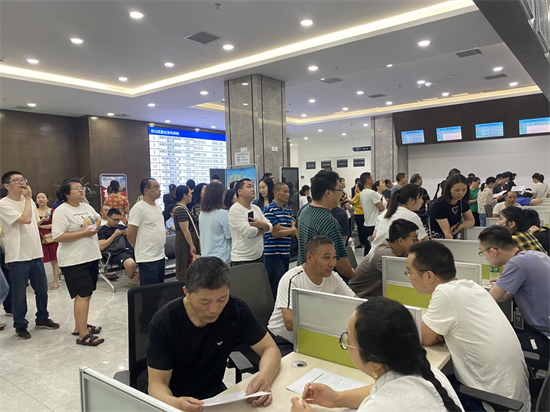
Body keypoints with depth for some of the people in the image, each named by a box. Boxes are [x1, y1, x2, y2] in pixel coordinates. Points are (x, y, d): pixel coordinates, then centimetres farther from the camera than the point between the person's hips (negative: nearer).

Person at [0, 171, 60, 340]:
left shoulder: (29, 201, 9)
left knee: (42, 289, 15)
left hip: (35, 254, 7)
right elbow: (26, 219, -24)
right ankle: (20, 326, 21)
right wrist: (28, 198, -15)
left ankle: (42, 319, 31)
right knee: (19, 294, 5)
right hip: (17, 257, -6)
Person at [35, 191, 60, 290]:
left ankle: (56, 282, 8)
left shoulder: (53, 211, 2)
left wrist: (41, 226, -6)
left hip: (51, 238, -1)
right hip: (39, 238, 1)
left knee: (54, 260, 2)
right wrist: (41, 221, -17)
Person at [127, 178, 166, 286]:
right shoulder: (138, 208, -14)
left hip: (161, 256, 8)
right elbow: (130, 233, -13)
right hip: (147, 258, -8)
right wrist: (140, 248, -1)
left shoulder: (158, 207, 12)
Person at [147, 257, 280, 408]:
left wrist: (264, 376, -30)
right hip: (172, 399, -1)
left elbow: (270, 349, -10)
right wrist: (172, 402, -39)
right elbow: (157, 383, -18)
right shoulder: (163, 323, -20)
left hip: (215, 394, 1)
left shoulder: (236, 309, -16)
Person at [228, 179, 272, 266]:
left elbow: (270, 227, 6)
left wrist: (261, 224, -16)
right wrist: (261, 230, -4)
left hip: (259, 256, 7)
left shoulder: (256, 208, 11)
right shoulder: (235, 210, -13)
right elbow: (247, 231, -23)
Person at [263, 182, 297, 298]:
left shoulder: (289, 209, 12)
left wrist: (281, 228, -16)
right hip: (273, 252, -7)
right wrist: (291, 230, -4)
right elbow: (275, 233, -15)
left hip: (285, 252, 7)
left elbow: (294, 228, 4)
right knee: (277, 284, -6)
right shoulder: (270, 210, -10)